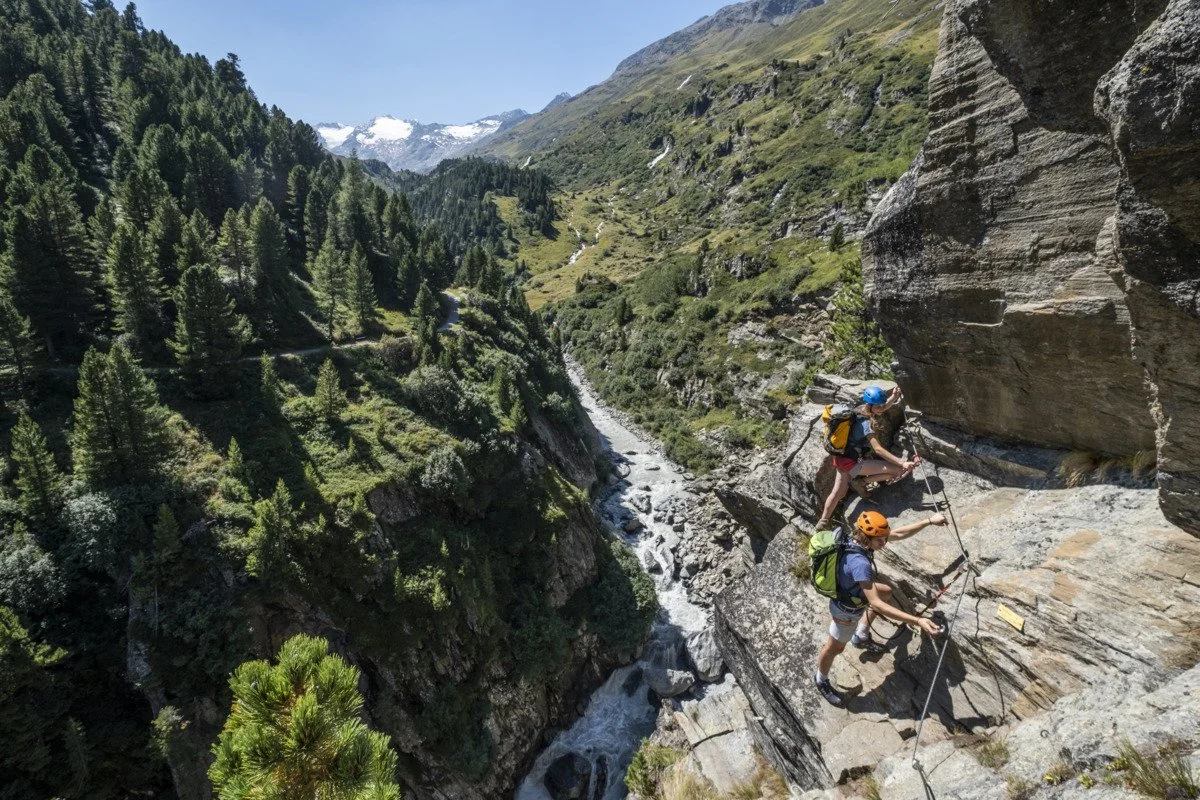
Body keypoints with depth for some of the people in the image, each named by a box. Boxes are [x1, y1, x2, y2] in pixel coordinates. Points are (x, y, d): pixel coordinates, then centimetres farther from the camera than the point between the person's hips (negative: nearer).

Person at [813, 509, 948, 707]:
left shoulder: (861, 537, -19)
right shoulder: (859, 563, -44)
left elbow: (898, 534, -5)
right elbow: (876, 604, -44)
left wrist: (930, 521, -7)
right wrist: (917, 621, -47)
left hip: (854, 591, 8)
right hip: (848, 609, -8)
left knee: (886, 592, 29)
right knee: (835, 648, 15)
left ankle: (861, 637, 43)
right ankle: (821, 680, 45)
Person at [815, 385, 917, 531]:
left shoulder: (859, 410, 3)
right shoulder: (866, 423, -21)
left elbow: (882, 408, 25)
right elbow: (878, 449, -26)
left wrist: (893, 397, 9)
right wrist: (902, 463, -30)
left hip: (841, 458, 9)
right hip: (852, 462, -9)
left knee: (839, 492, 22)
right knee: (899, 469, -11)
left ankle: (823, 523, 30)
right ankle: (862, 481, 0)